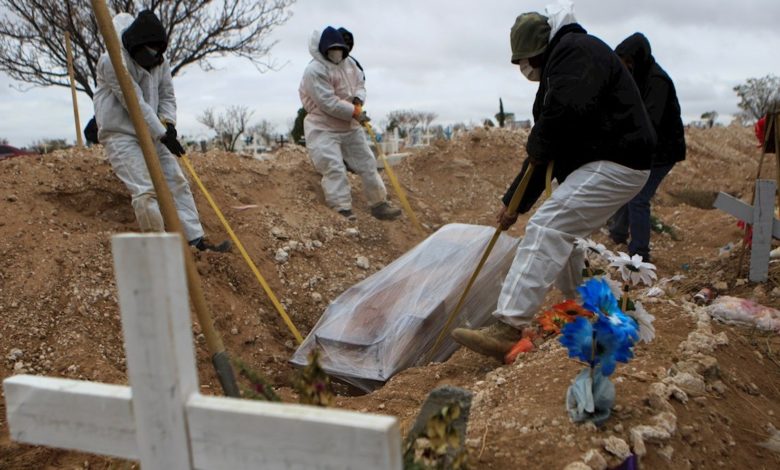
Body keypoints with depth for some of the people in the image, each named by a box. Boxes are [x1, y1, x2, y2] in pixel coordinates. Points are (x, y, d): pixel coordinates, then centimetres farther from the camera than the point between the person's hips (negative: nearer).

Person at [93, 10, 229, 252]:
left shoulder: (160, 61, 5)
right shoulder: (113, 61, -18)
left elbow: (167, 96, 8)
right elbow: (136, 104, -22)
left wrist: (169, 123, -11)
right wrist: (162, 135, -22)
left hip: (151, 133, 8)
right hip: (120, 134, -7)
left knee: (177, 182, 3)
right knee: (145, 190, -17)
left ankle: (197, 239, 7)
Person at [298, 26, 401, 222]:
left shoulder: (350, 64, 6)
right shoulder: (315, 70, -19)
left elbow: (360, 83, 13)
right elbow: (328, 103, -24)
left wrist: (358, 99, -11)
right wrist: (355, 112, -20)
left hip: (350, 126, 7)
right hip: (323, 129, -7)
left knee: (367, 163, 10)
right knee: (334, 168, -16)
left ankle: (379, 203, 21)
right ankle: (342, 210, -15)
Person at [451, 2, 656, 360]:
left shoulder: (574, 50, -8)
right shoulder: (557, 67, 23)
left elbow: (567, 109, -30)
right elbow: (545, 153, 22)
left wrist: (537, 146, -10)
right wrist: (514, 202, 20)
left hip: (615, 164, -11)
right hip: (596, 163, 11)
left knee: (545, 229, -21)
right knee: (561, 234, 19)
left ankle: (507, 329, -26)